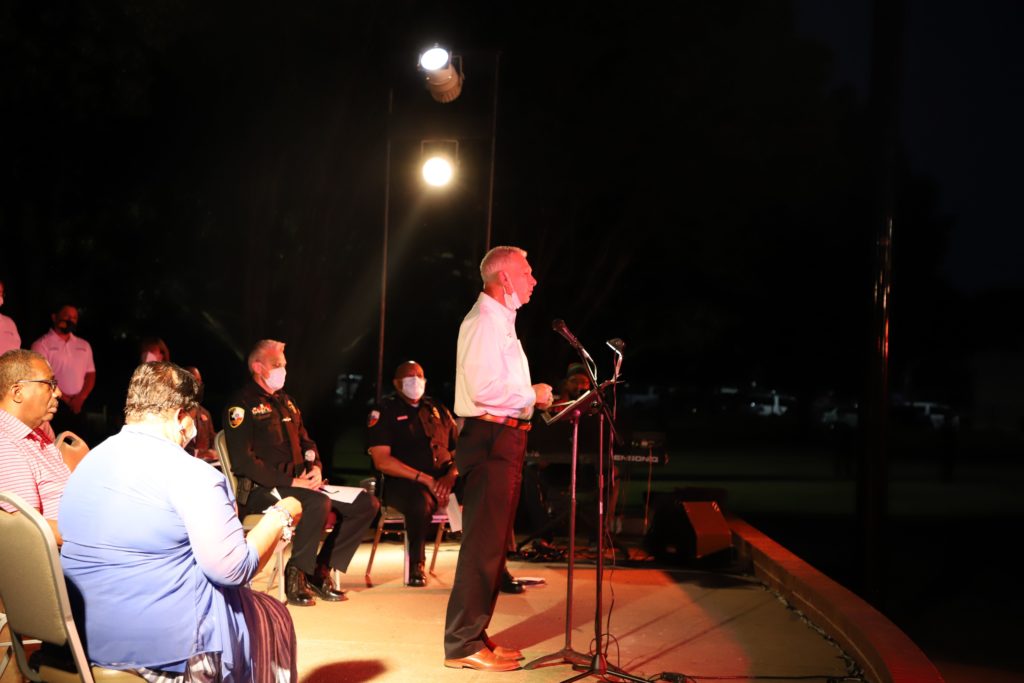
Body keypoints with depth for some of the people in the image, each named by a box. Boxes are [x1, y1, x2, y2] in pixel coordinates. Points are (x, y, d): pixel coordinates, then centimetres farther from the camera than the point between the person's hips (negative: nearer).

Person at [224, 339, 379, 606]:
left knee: (367, 503, -4)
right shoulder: (242, 404, -6)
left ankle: (321, 569, 0)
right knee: (319, 504, -37)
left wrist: (315, 468, 2)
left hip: (298, 483, 9)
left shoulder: (285, 401, 20)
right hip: (260, 490, -8)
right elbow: (243, 461, -16)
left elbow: (306, 442, 25)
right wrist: (291, 481, -19)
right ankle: (296, 575, -17)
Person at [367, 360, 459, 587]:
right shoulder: (384, 412, 5)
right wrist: (425, 479, -15)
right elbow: (382, 461, -7)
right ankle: (416, 566, -16)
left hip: (442, 478, 5)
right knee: (421, 501, -39)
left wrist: (450, 475, -8)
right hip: (403, 482, -5)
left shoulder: (437, 409, 20)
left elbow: (458, 449, 16)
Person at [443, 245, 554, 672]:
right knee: (482, 545, -8)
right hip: (490, 440, -11)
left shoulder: (502, 321, 20)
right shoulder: (484, 320, -12)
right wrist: (532, 394, -11)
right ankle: (462, 645, -1)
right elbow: (483, 387, -22)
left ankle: (475, 635, 23)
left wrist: (531, 397, 10)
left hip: (504, 440, 11)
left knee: (494, 544, 14)